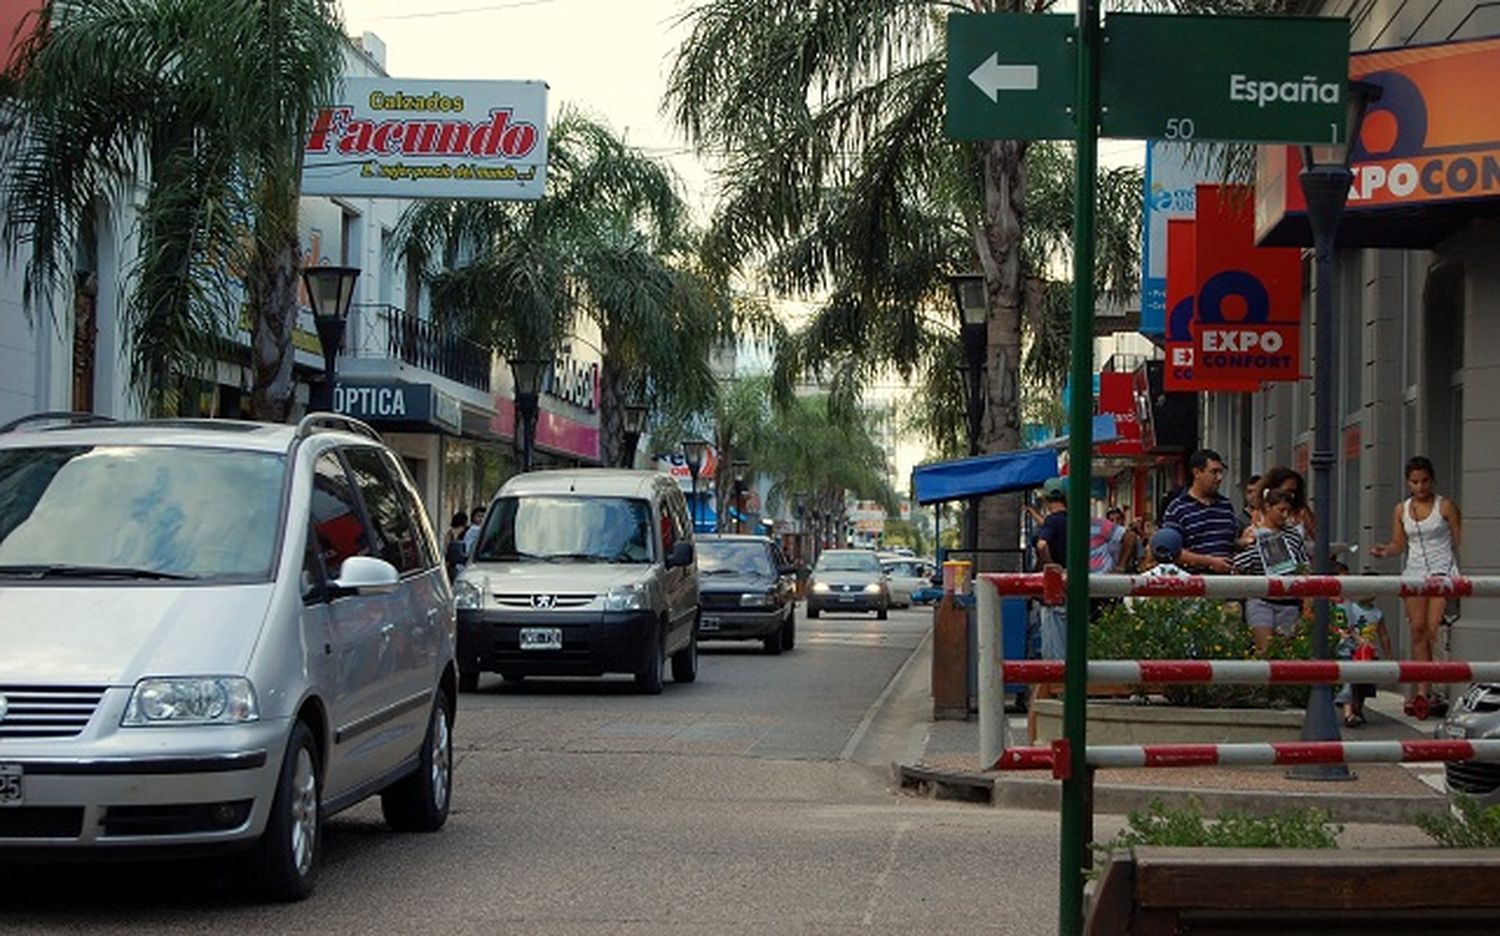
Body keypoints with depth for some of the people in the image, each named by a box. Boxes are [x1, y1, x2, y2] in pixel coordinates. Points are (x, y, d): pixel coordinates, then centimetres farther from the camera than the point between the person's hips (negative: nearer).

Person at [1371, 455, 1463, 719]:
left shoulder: (1445, 506, 1)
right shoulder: (1401, 510, 12)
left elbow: (1459, 541, 1)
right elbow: (1399, 544, 15)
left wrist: (1459, 574, -10)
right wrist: (1384, 550, -7)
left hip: (1442, 571, -4)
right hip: (1414, 572, 4)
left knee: (1435, 630, -14)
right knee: (1418, 631, -1)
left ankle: (1423, 694, -16)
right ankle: (1423, 692, 2)